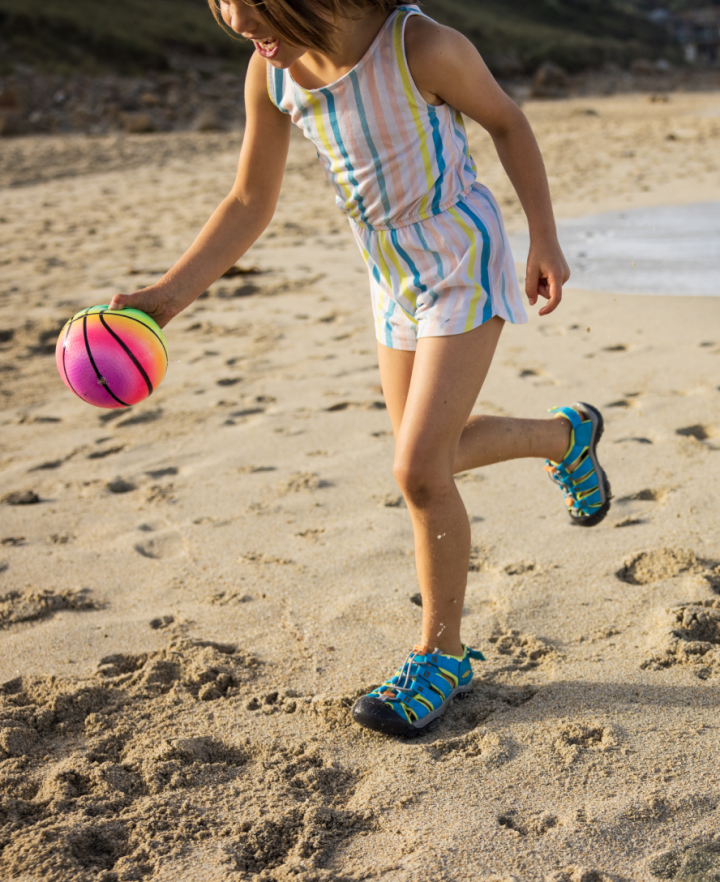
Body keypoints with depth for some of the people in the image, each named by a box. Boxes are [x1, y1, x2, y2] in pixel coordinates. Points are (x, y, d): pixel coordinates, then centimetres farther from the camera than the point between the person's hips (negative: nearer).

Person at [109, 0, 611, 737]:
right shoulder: (271, 72, -11)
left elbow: (505, 121, -8)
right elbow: (249, 205, -3)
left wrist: (545, 239, -6)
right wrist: (164, 298, -11)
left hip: (466, 266, -6)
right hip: (394, 278, 6)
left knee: (419, 469, -12)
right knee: (429, 456, 16)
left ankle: (442, 653, 8)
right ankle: (567, 437, 44)